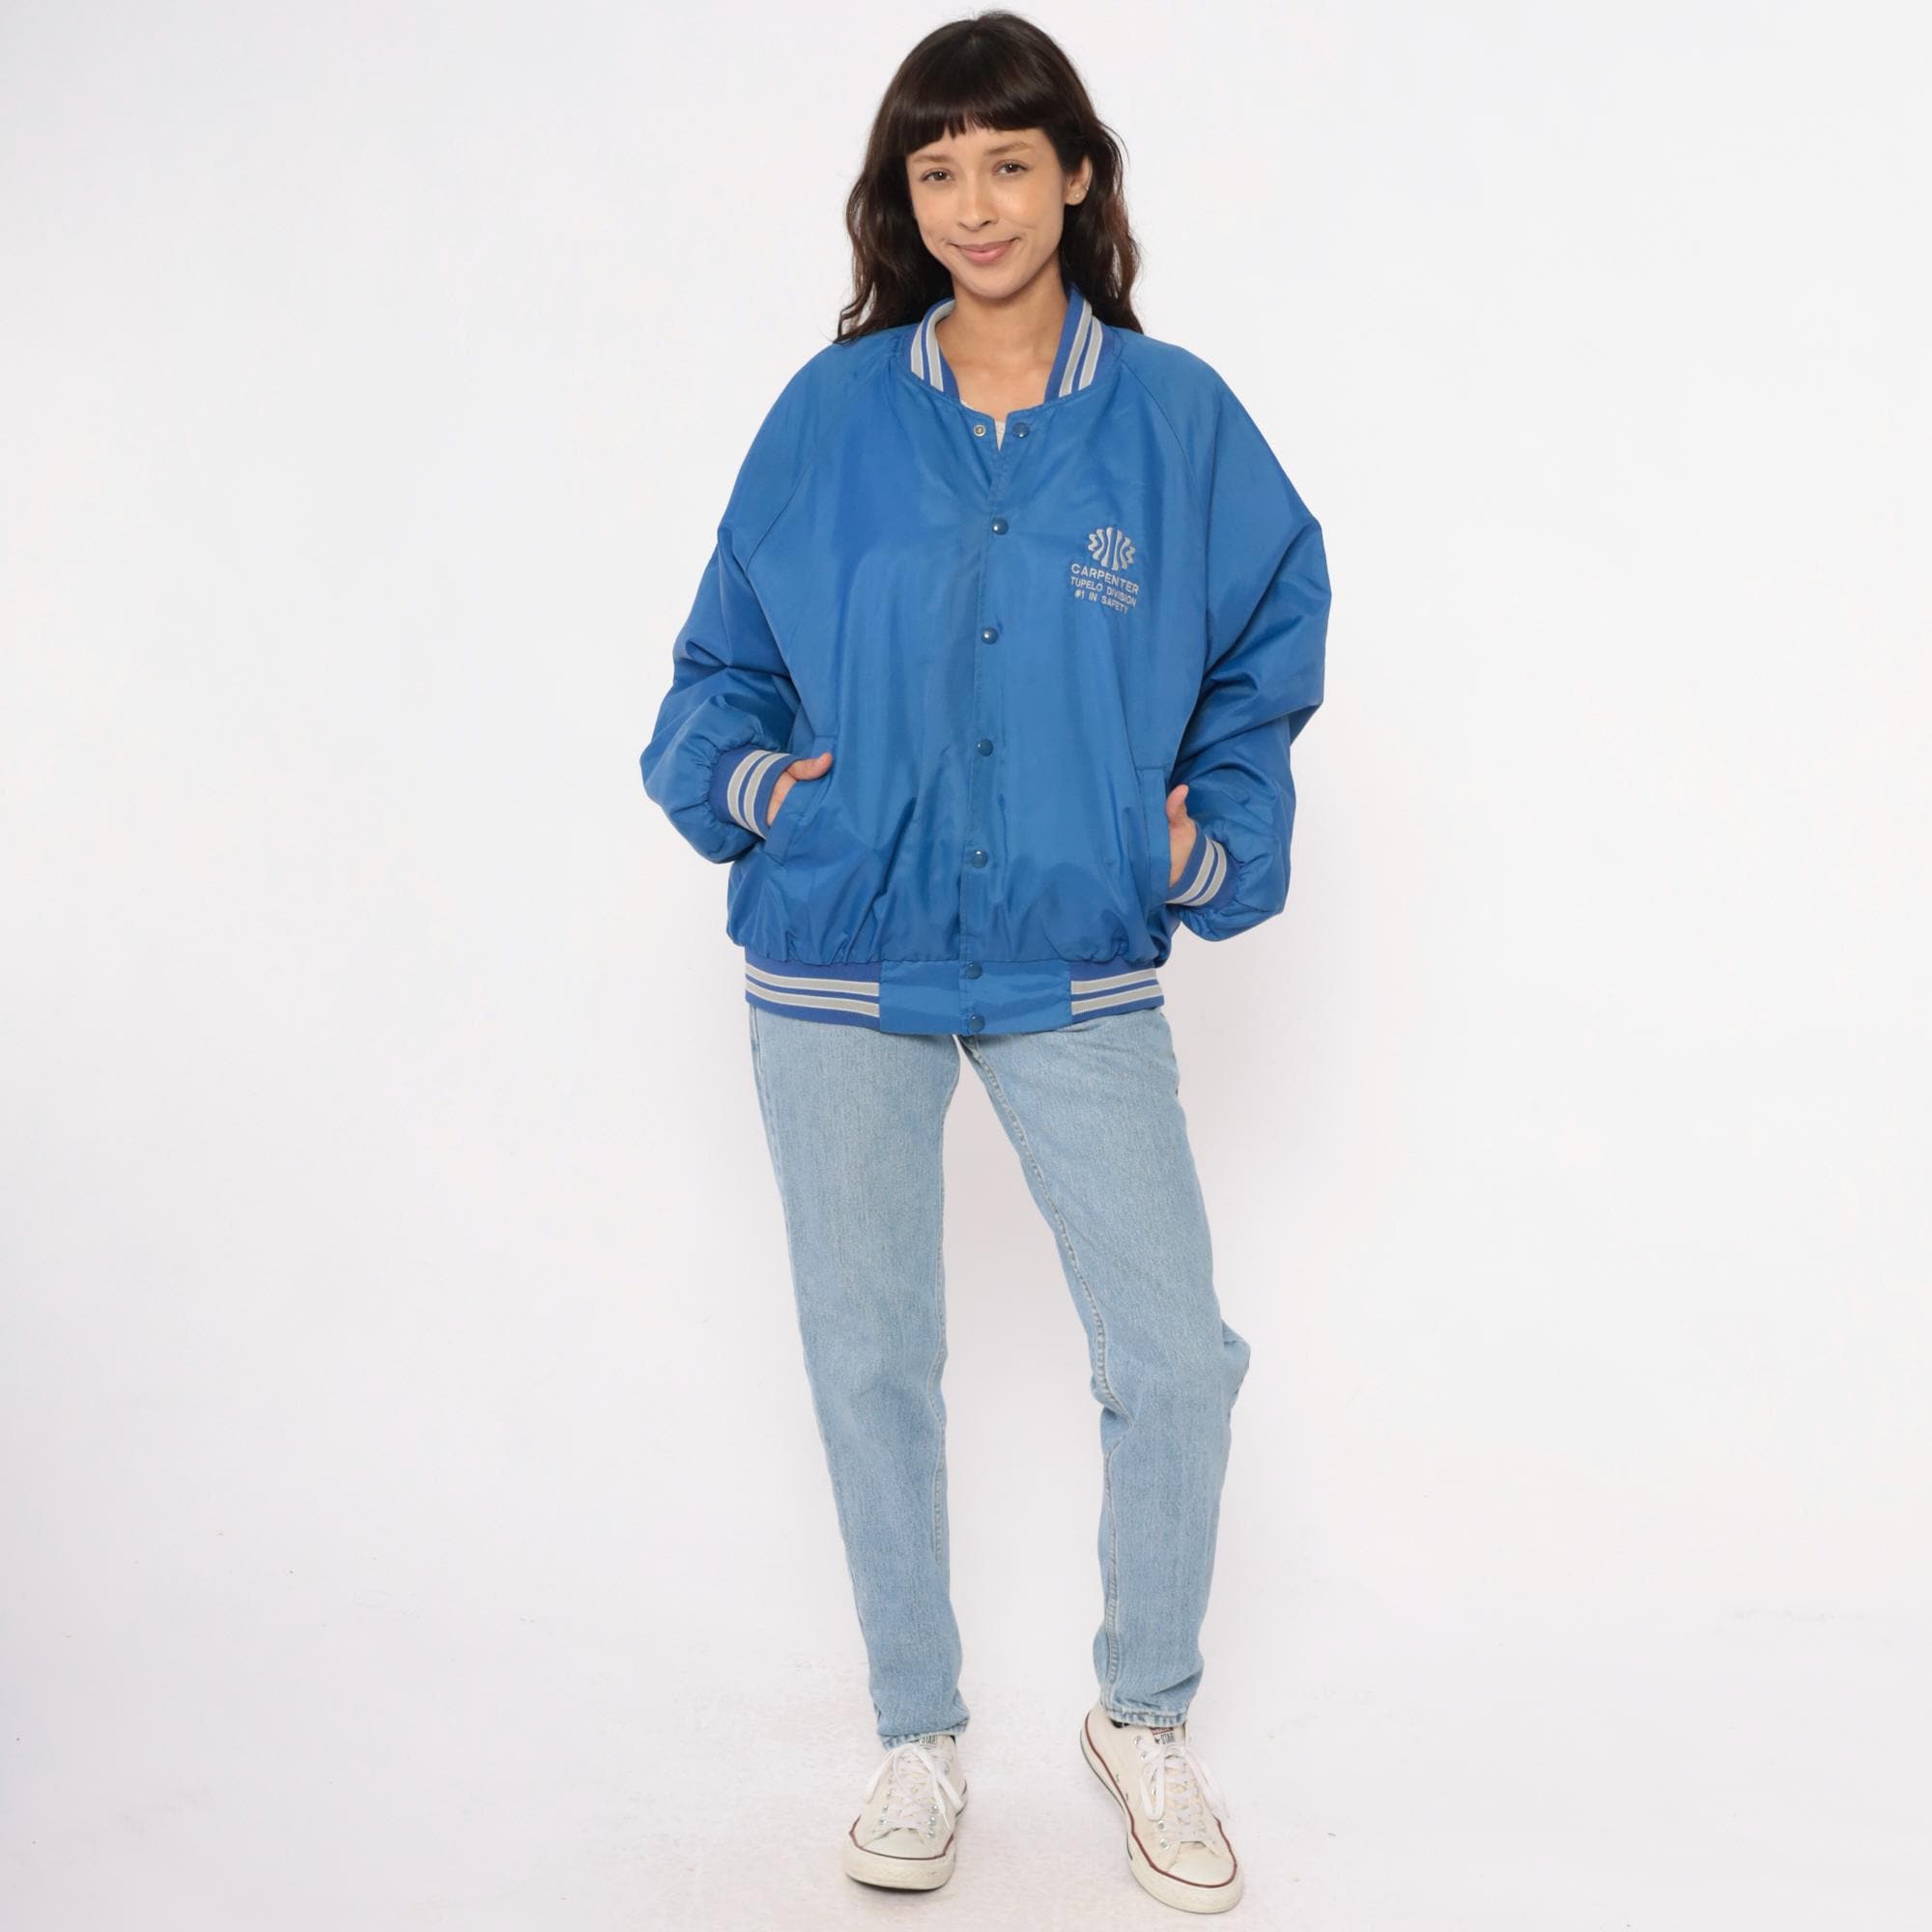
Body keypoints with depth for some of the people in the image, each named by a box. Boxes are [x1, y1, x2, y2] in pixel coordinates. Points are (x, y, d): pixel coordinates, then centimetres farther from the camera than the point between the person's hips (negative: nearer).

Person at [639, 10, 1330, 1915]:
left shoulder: (1173, 414, 1)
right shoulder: (832, 413, 1)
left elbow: (1269, 642, 10)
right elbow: (727, 650, 11)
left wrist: (1218, 837, -2)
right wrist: (742, 777, -6)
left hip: (1076, 965, 0)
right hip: (839, 964, 1)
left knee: (1177, 1356, -1)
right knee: (871, 1361, 9)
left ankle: (1143, 1718, 27)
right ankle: (918, 1739, 30)